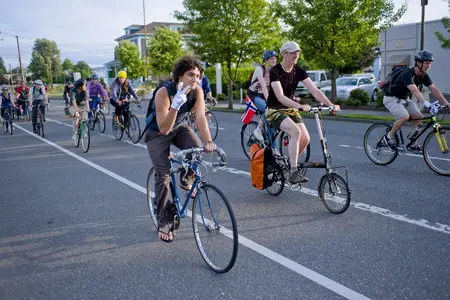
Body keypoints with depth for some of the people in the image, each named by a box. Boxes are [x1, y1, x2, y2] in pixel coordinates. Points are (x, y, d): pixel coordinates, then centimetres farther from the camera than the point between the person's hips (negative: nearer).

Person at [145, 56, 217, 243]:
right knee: (163, 175, -9)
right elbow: (164, 128, -36)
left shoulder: (197, 91, -19)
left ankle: (186, 181, 6)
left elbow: (200, 117, -28)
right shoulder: (164, 93, -33)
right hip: (157, 133, -4)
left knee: (197, 149, -26)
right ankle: (164, 223, 5)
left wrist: (208, 141, -43)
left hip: (179, 128, 4)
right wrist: (175, 105, -51)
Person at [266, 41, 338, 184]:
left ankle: (291, 163, 15)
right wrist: (300, 106, -43)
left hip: (291, 109, 6)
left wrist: (331, 105, -21)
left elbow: (314, 90, -8)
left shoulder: (298, 71, -1)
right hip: (275, 110, -6)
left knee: (305, 138, -13)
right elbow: (280, 97, -30)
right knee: (295, 131, -31)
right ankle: (294, 172, -26)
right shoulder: (275, 71, -18)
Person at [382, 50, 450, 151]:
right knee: (405, 117, -29)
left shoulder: (424, 76, -5)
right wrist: (427, 104, -56)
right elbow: (415, 90, -44)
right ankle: (389, 136, -7)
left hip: (404, 98, 8)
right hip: (391, 98, -8)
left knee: (419, 117, -5)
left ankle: (413, 145, 6)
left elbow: (434, 90, -7)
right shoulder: (407, 74, -30)